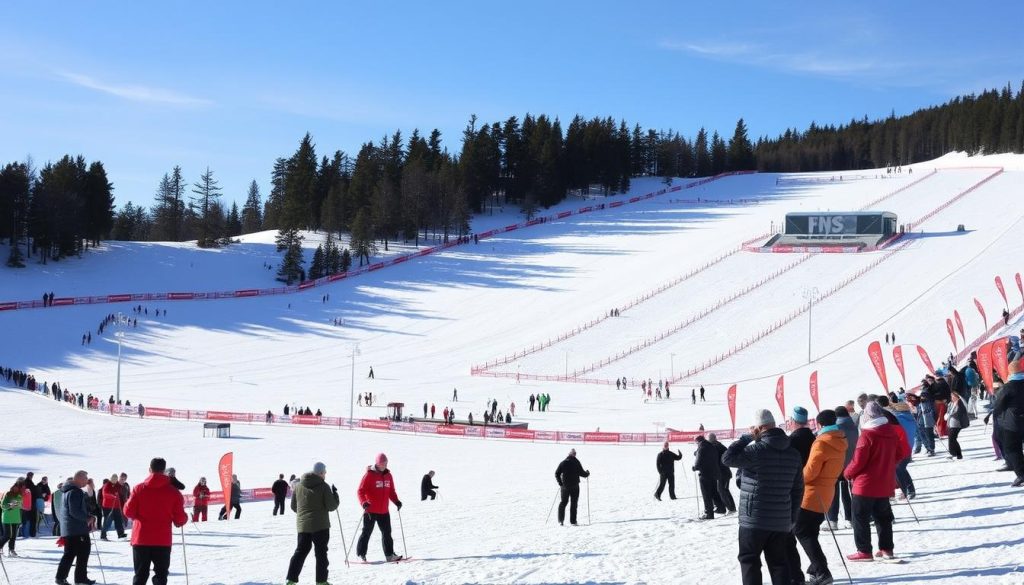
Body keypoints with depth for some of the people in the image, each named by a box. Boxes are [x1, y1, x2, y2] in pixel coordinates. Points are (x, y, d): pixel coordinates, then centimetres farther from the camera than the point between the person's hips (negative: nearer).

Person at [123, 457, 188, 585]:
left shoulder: (139, 489, -3)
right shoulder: (173, 492, -4)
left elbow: (129, 512, -2)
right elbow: (180, 519, -4)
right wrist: (184, 519, 18)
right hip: (163, 541, -1)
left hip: (141, 540, 1)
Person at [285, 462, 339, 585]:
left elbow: (293, 506, 11)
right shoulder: (323, 486, -11)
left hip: (302, 525, 5)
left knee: (300, 552, 12)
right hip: (320, 525, -4)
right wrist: (335, 494, 6)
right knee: (321, 553, 5)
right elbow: (331, 506, -10)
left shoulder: (299, 486, 4)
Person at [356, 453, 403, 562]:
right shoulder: (369, 475, -9)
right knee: (367, 532, 3)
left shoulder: (388, 475, 9)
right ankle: (361, 554, 14)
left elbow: (391, 492, 16)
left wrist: (396, 501, -1)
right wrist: (364, 503, -28)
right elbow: (360, 491, -12)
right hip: (370, 511, -5)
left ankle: (390, 555, 8)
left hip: (384, 511, 5)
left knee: (387, 533, 5)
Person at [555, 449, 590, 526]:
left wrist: (560, 482, 9)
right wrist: (587, 473, 13)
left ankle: (561, 520, 3)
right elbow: (582, 473, -8)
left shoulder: (563, 463, 0)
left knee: (563, 502, 12)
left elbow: (557, 473, -1)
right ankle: (573, 521, 3)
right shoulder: (577, 462, -9)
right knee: (573, 503, 5)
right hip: (575, 486, -2)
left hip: (565, 486, 2)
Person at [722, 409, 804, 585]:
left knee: (749, 559, 5)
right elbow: (797, 489, 11)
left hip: (754, 519, -6)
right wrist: (791, 518, 17)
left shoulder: (757, 450, -17)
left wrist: (747, 438, -5)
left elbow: (727, 458, -13)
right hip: (781, 521, 6)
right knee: (778, 561, 12)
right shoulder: (793, 454, 7)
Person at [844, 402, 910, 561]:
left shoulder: (867, 435, -20)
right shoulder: (892, 432, 1)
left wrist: (848, 473, -2)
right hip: (886, 484, 7)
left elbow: (858, 461, -19)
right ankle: (886, 549, 19)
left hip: (866, 485, -7)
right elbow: (901, 453, 13)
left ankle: (864, 551, 3)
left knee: (860, 518, 3)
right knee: (882, 517, 18)